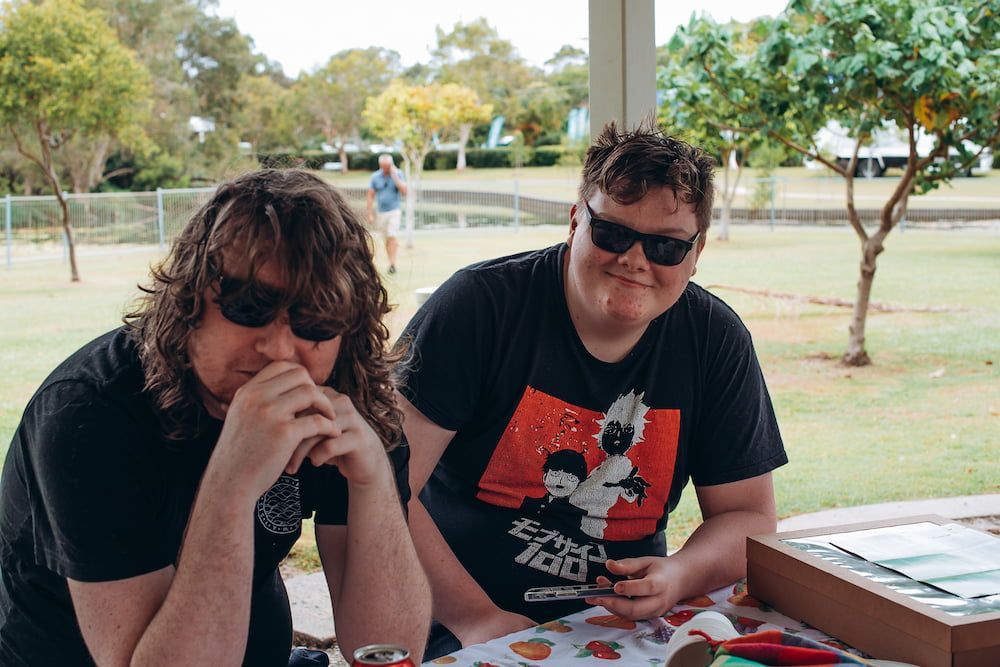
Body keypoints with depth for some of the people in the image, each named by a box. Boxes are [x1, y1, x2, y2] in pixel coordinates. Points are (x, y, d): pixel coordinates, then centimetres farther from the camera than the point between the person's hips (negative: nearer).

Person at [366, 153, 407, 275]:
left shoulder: (398, 174, -1)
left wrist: (395, 176, -15)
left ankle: (392, 263, -16)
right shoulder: (375, 177, 2)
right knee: (387, 239, 9)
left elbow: (404, 192, -12)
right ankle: (391, 263, 19)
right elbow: (370, 196, 6)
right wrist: (370, 214, 1)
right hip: (381, 213, 2)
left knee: (392, 237, -15)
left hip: (394, 211, -2)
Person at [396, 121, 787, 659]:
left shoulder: (716, 342, 4)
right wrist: (475, 616, -16)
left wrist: (679, 576, -11)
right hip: (458, 624, -5)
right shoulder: (480, 305, -8)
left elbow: (748, 514, 10)